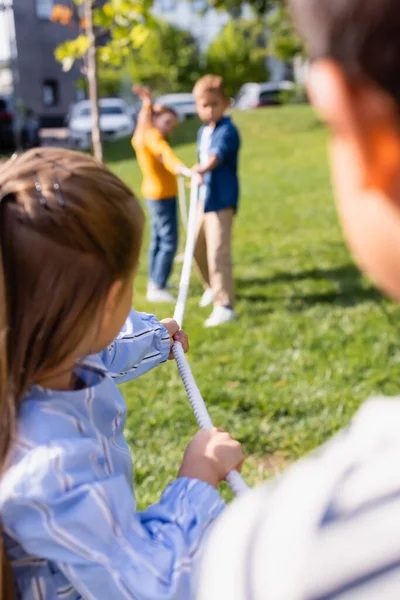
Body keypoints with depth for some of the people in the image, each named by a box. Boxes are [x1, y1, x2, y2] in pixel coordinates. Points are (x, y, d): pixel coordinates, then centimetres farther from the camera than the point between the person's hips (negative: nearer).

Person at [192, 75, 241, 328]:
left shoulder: (227, 131, -15)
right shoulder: (203, 131, 10)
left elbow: (218, 154, -35)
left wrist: (204, 169, -52)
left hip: (222, 198, -9)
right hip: (204, 195, 9)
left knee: (218, 252, -14)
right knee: (198, 247, 19)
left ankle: (225, 306, -6)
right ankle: (212, 287, 42)